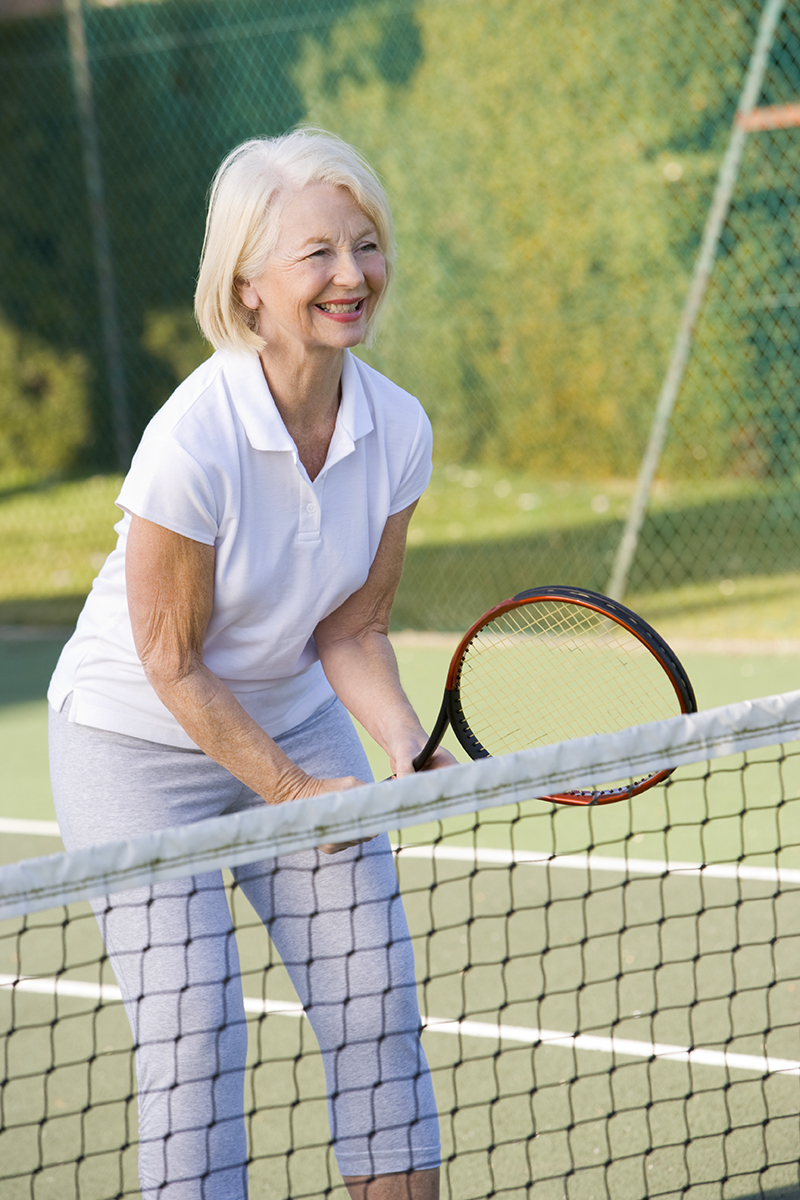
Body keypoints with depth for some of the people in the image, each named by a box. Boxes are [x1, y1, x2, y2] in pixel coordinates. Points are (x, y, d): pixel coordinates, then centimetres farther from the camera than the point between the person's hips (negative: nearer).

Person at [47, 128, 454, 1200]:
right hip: (136, 741, -6)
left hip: (295, 721, 6)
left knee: (376, 998, 3)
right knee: (192, 1028, -9)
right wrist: (293, 791, -17)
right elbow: (173, 665, -20)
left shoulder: (397, 428, -12)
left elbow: (349, 632, -3)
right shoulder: (192, 441, -30)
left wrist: (407, 744, -20)